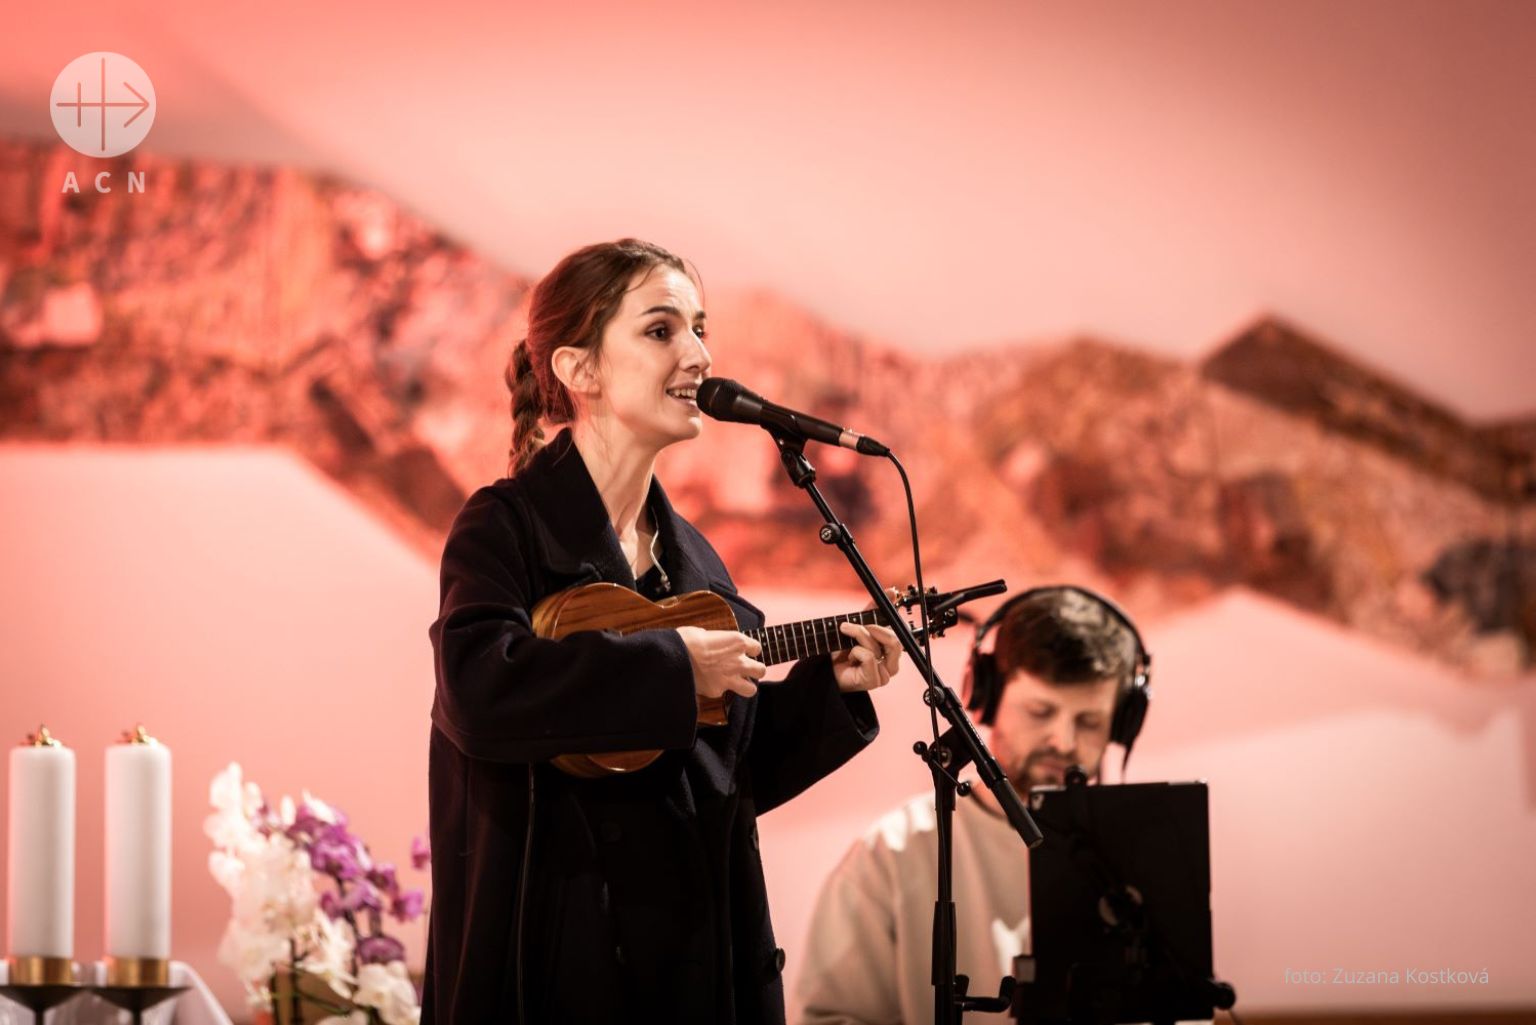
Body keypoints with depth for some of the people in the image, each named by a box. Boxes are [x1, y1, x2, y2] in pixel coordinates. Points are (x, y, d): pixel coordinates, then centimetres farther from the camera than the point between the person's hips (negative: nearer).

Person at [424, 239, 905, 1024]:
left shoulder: (691, 554, 12)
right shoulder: (508, 525, -7)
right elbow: (478, 688, -27)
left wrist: (829, 686, 3)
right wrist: (671, 665, -22)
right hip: (558, 951, -6)